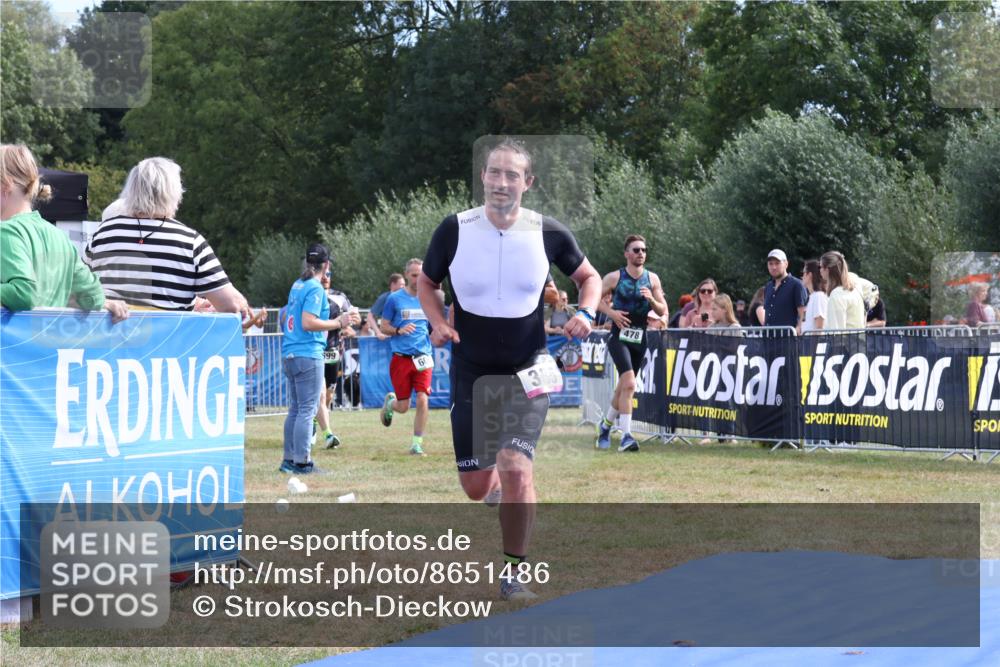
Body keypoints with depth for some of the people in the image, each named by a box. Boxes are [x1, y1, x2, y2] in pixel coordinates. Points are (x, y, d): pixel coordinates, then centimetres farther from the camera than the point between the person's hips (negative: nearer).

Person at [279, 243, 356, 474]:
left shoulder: (297, 285, 14)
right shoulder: (315, 288, -12)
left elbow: (285, 317, 25)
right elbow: (308, 323, -21)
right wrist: (338, 323, -14)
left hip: (289, 354, 9)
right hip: (308, 355, -9)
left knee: (295, 409, 13)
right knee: (307, 410, -6)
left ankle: (289, 459, 16)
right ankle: (302, 461, -7)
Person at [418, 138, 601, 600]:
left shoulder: (548, 233, -7)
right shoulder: (454, 230, -8)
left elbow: (588, 276, 11)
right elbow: (426, 284, 8)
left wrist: (585, 312, -10)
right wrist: (438, 322, -12)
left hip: (527, 374, -1)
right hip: (471, 373, 1)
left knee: (516, 470, -20)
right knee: (476, 487, 5)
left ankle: (513, 574, -3)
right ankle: (500, 490, 44)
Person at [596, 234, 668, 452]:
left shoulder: (652, 279, 5)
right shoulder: (615, 277, -4)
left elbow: (662, 312, 7)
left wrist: (652, 299, -13)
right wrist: (611, 312, -12)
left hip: (640, 338, 5)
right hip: (619, 336, -5)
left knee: (623, 386, 15)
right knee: (629, 384, -21)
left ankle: (606, 425, 39)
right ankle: (626, 436, -22)